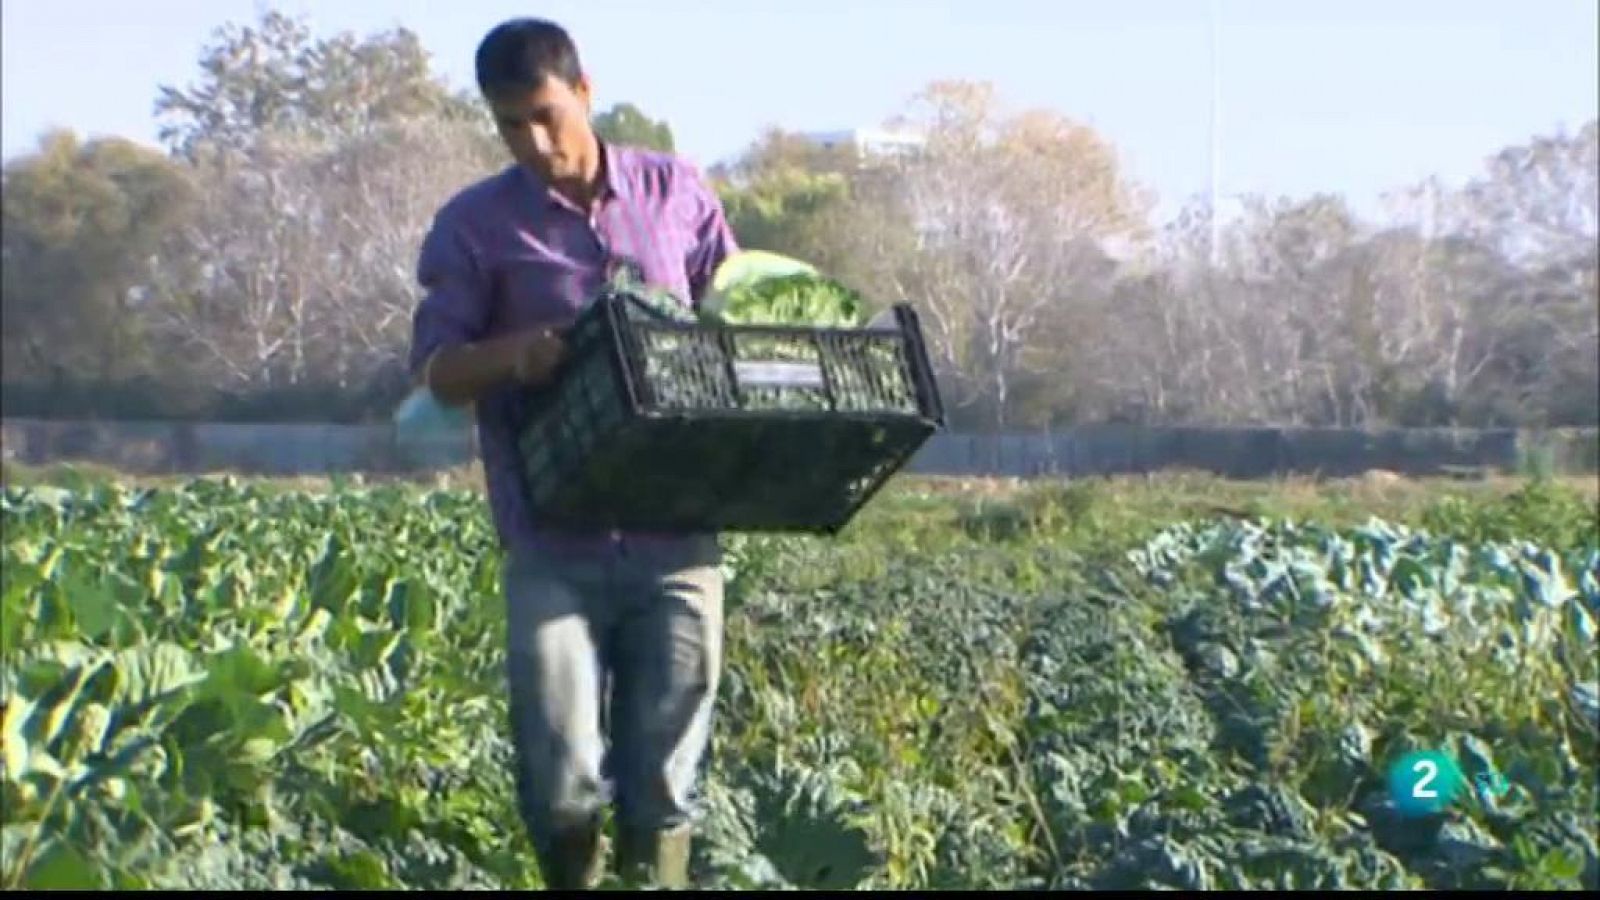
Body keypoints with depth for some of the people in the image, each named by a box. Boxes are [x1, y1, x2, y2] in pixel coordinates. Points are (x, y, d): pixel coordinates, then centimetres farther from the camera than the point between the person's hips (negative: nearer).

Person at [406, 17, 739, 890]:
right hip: (555, 542, -1)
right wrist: (514, 354, -21)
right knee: (563, 780, -8)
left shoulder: (676, 191, 9)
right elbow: (436, 368, 1)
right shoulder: (474, 224, 4)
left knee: (664, 776, 5)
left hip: (675, 530, 2)